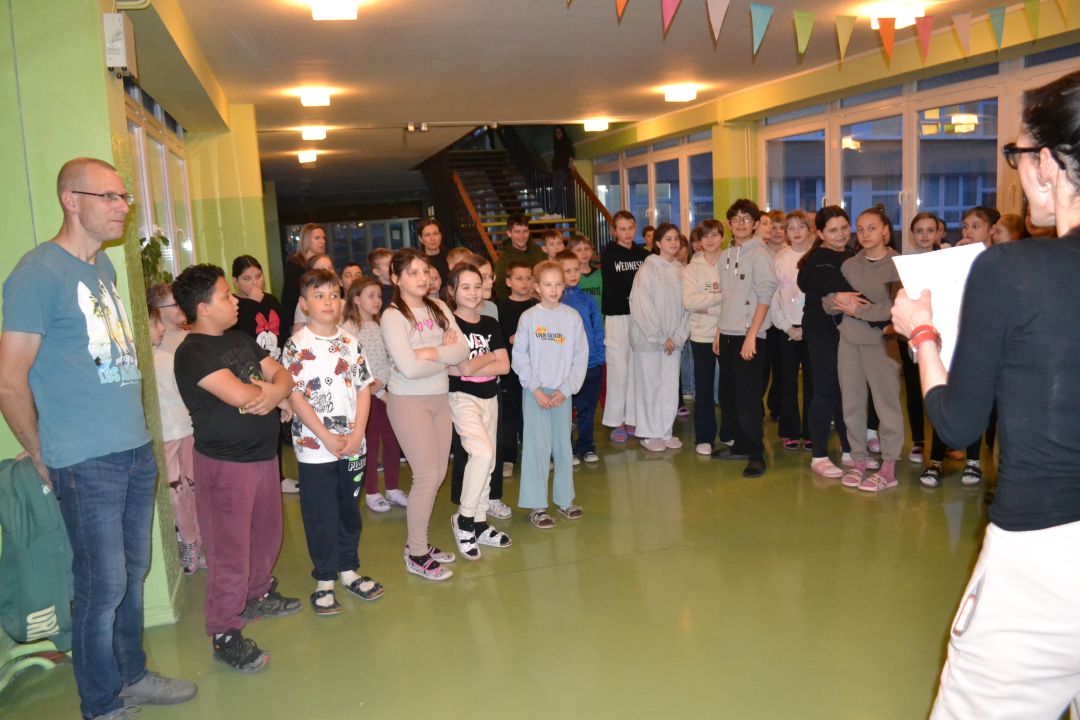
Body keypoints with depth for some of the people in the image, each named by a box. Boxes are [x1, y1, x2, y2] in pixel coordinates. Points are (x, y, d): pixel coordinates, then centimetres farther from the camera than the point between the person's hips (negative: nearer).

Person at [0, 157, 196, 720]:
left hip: (137, 451, 7)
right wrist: (45, 460, -4)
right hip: (88, 464, -7)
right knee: (104, 584, 4)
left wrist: (137, 431, 17)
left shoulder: (104, 266, 12)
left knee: (133, 572, 17)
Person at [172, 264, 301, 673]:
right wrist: (273, 391, -7)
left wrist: (275, 390, -16)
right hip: (226, 464, -8)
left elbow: (281, 373, 8)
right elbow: (238, 396, -28)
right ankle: (224, 635, 11)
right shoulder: (192, 352, -16)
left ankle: (257, 596, 42)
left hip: (264, 455, 9)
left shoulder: (239, 339, 11)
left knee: (266, 535, 21)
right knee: (230, 550, -1)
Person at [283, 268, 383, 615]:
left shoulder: (349, 342, 6)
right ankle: (324, 580, 20)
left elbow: (364, 389, 5)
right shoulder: (297, 345, -8)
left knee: (349, 509, 16)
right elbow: (295, 397, -12)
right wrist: (327, 438, -15)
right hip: (315, 448, -4)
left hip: (353, 446, 4)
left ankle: (348, 570, 31)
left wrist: (357, 435, -7)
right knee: (321, 516, 5)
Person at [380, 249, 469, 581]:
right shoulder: (392, 316, -11)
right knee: (427, 476, -6)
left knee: (438, 474, 10)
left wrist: (430, 353, -19)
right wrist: (446, 355, -8)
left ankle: (419, 541, 27)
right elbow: (409, 368, -22)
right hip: (408, 401, -6)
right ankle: (416, 555, 10)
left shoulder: (439, 308, 6)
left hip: (440, 398, 6)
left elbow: (463, 350, -4)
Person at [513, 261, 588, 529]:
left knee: (564, 446, 9)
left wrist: (566, 389, -7)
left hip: (563, 392, 2)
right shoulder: (528, 317, -3)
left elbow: (581, 357, 1)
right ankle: (536, 506, 7)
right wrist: (536, 389, -9)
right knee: (536, 447, -1)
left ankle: (564, 499, 23)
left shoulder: (572, 316, 1)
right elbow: (519, 357, -3)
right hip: (534, 392, -2)